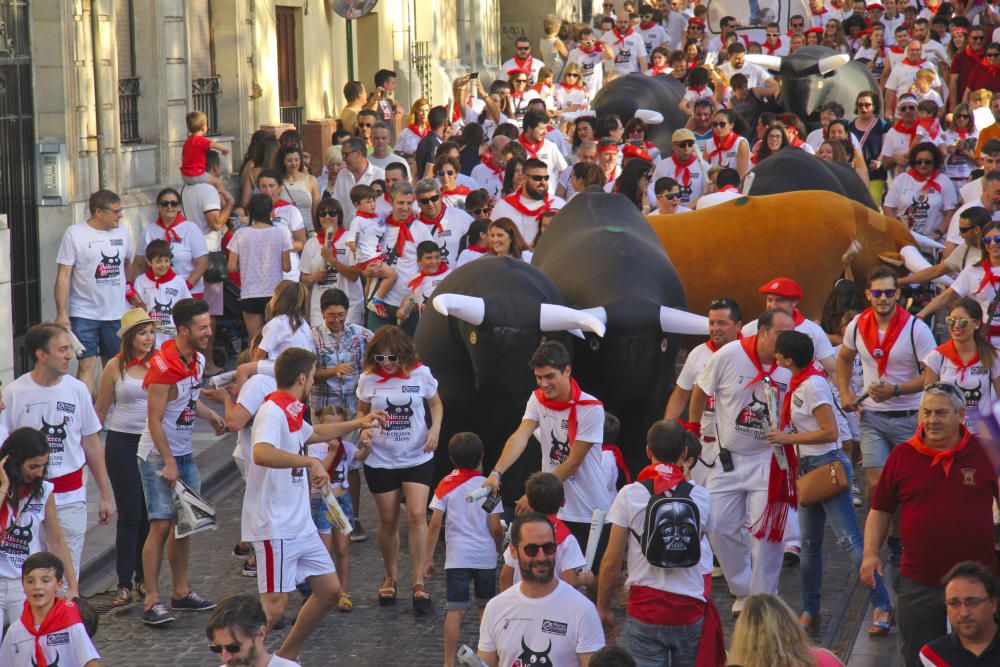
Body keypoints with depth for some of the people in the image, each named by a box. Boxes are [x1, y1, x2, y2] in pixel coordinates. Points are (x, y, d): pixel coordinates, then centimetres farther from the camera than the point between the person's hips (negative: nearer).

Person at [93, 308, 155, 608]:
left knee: (150, 515, 7)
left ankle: (143, 578, 19)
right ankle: (124, 584, 3)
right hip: (123, 444, -2)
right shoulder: (115, 367, -4)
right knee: (129, 515, -2)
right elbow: (101, 409, 5)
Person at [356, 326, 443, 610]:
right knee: (388, 521, 7)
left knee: (417, 515, -12)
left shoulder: (420, 374, -6)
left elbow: (436, 404, 10)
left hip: (417, 458, -1)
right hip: (381, 460, 1)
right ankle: (391, 577, 27)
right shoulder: (369, 379, -5)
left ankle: (418, 581, -5)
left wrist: (435, 428, -8)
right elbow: (362, 411, 11)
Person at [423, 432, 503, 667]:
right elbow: (495, 528, -4)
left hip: (457, 557, -1)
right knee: (486, 608, 17)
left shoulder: (446, 485, -2)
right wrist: (500, 548, 17)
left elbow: (435, 524, -6)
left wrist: (428, 559, 0)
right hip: (486, 556, 1)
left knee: (455, 610, -2)